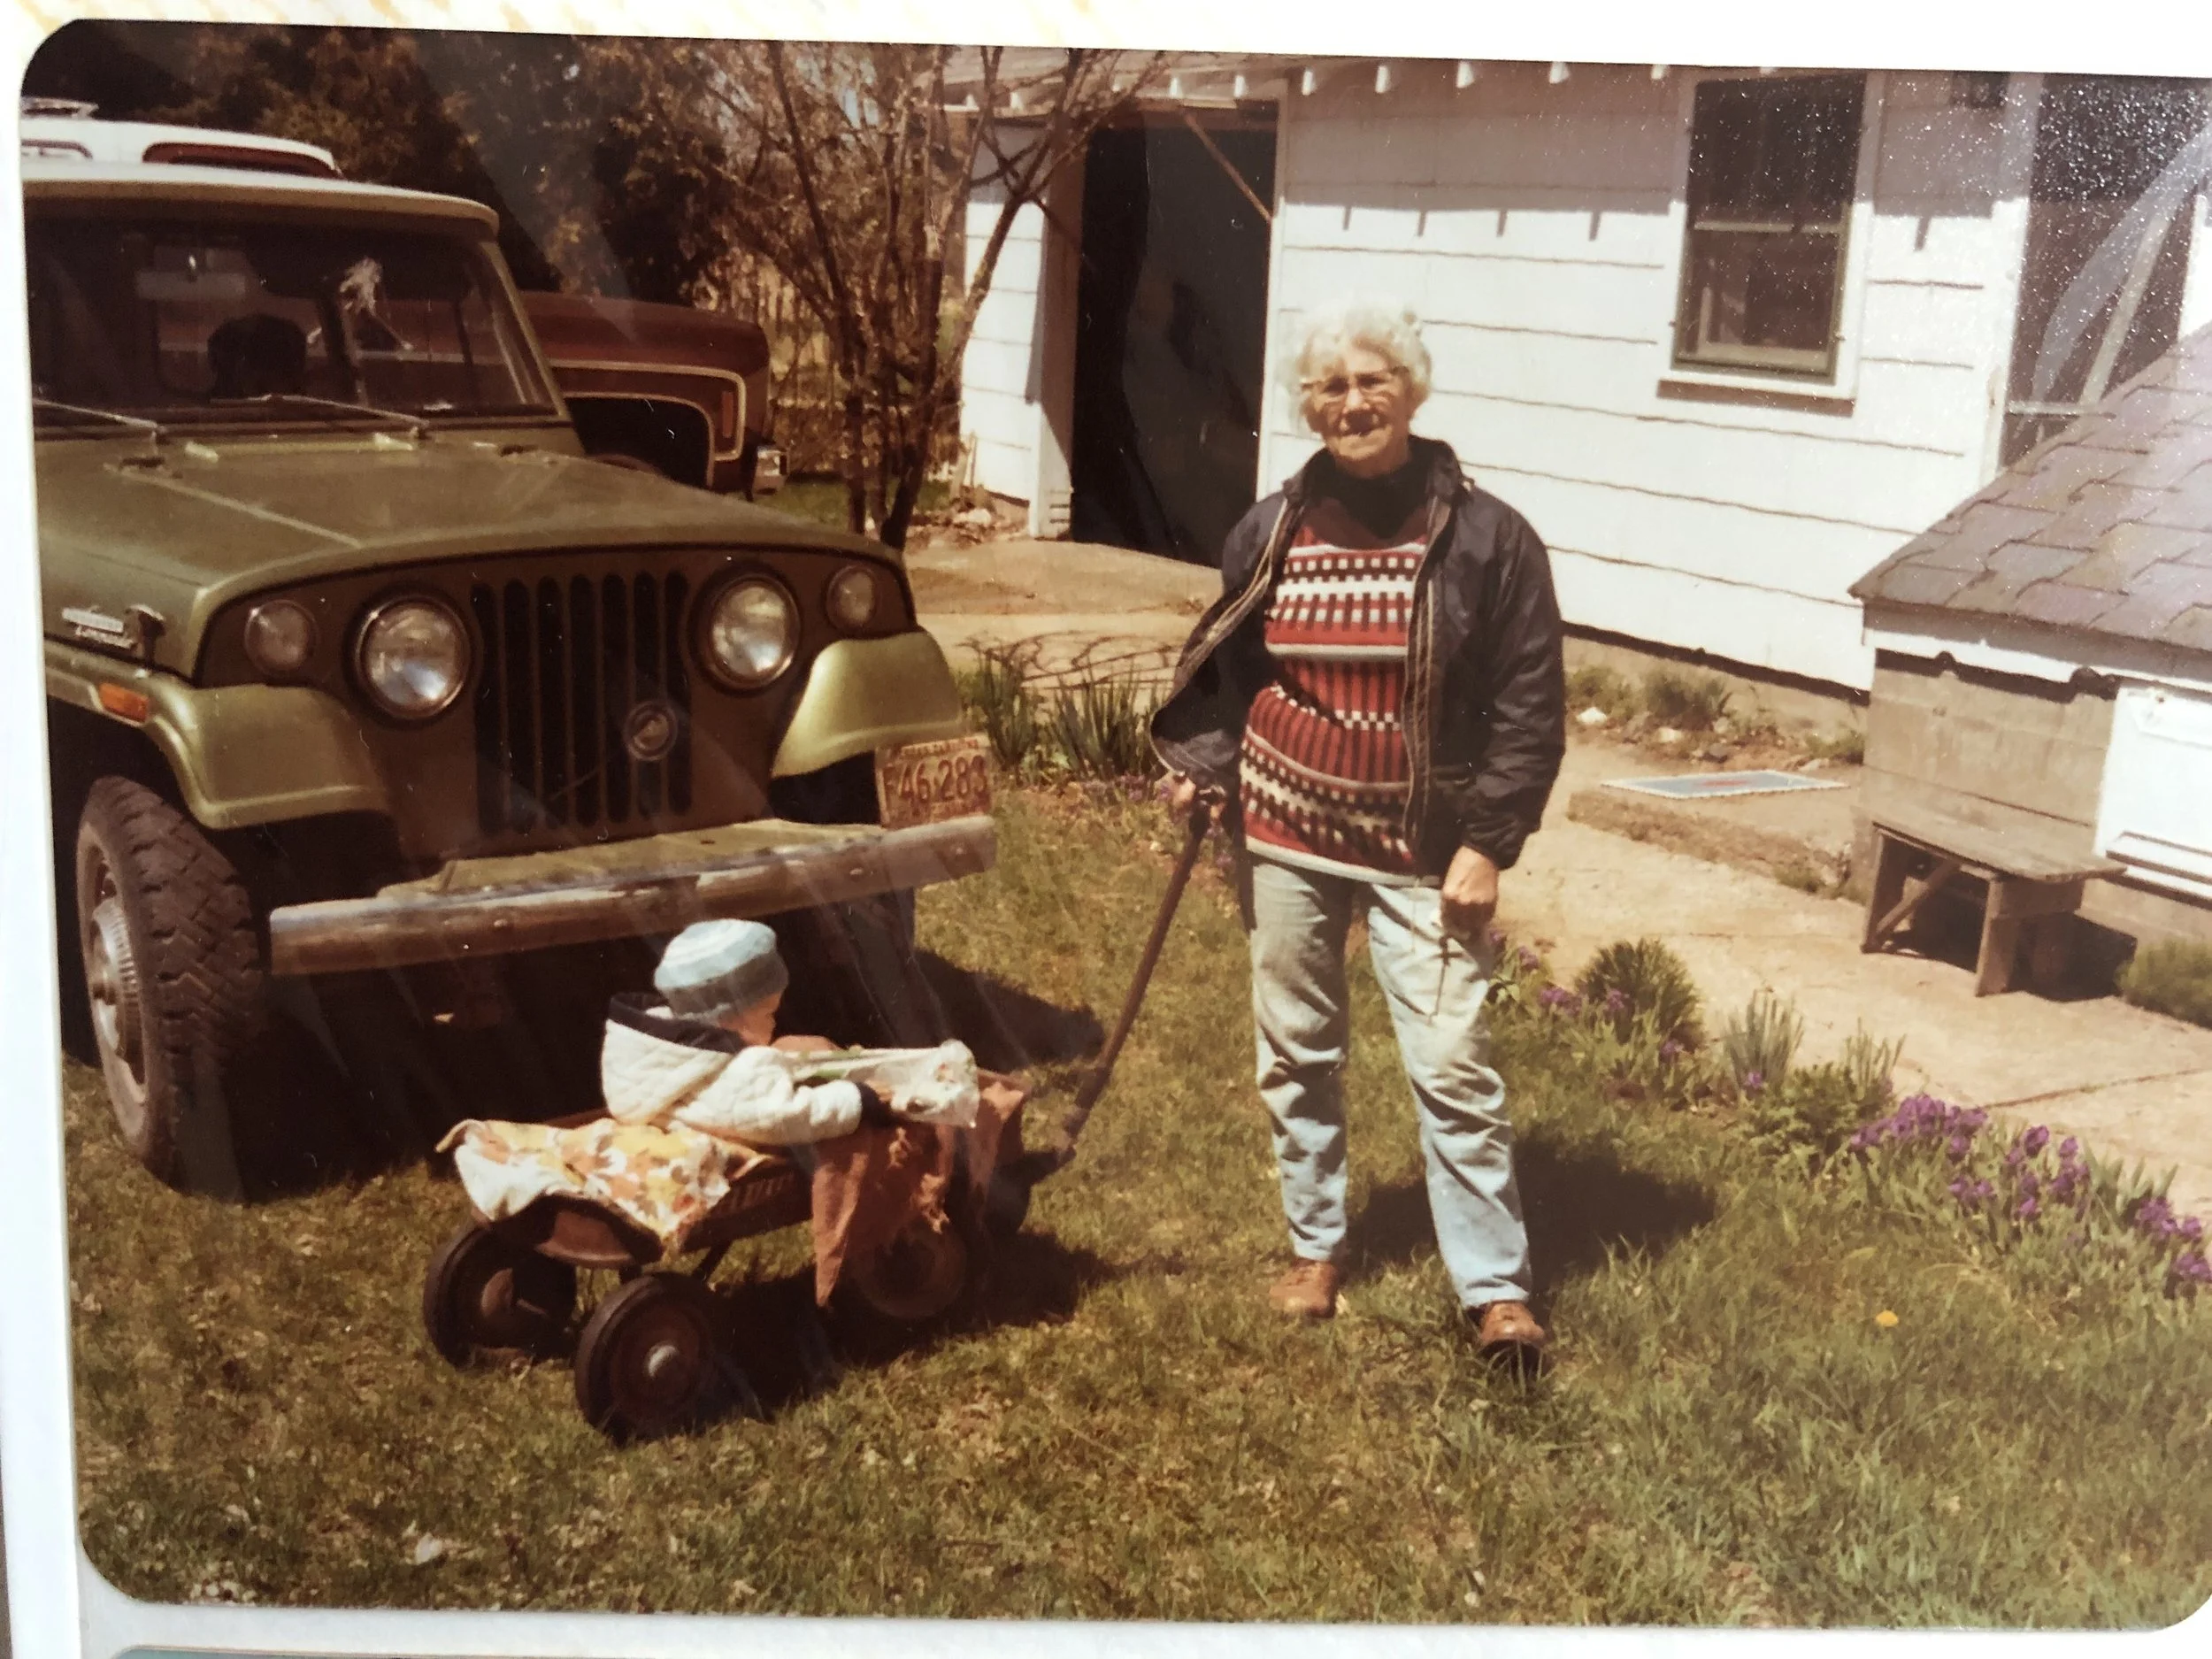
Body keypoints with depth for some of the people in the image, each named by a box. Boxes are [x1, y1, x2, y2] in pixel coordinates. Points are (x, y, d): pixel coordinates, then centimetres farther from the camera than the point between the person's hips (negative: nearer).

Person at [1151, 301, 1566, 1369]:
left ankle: (1497, 1291, 4)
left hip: (1422, 853, -4)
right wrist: (1201, 763, -1)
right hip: (1286, 839, 4)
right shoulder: (1271, 533, 3)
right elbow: (1223, 670, 16)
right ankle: (1315, 1248, 30)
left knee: (1452, 1069, -6)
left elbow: (1531, 707, -6)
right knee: (1296, 1056, 13)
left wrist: (1487, 843, -12)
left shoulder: (1485, 537, -7)